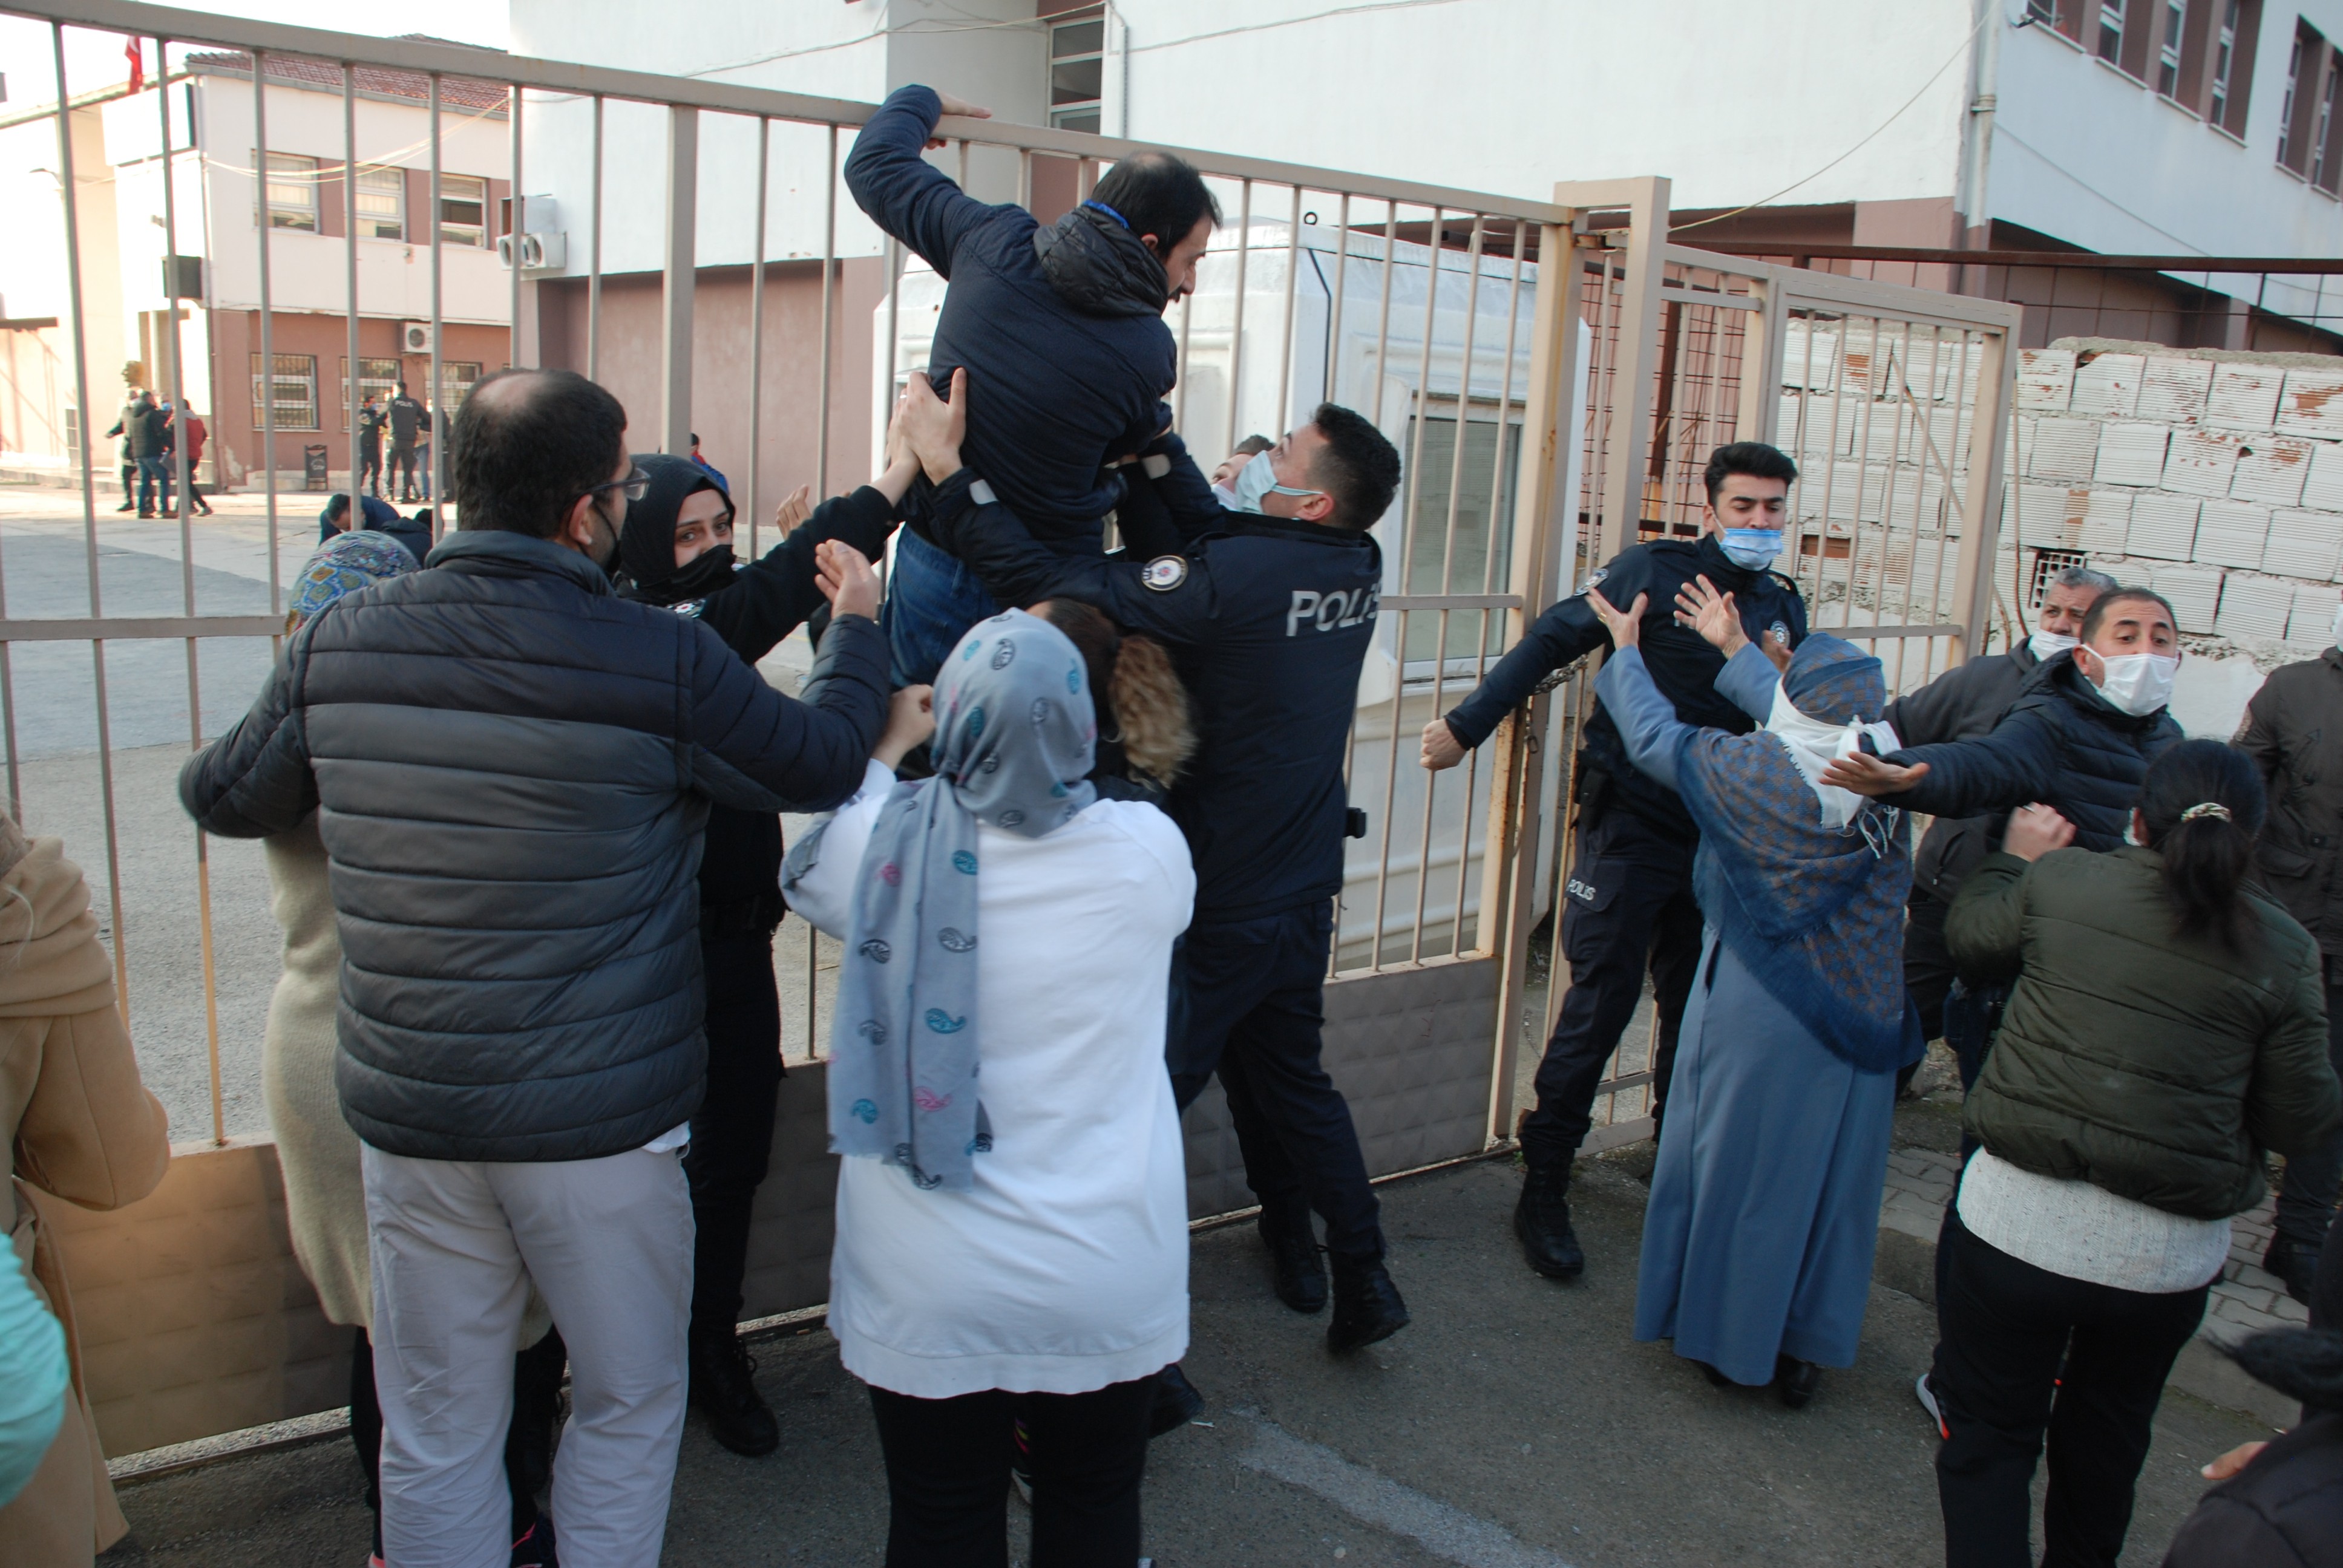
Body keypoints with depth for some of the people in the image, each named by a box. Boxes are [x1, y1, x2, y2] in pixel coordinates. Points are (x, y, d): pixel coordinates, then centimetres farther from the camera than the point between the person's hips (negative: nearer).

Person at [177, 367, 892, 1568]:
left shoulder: (335, 647, -4)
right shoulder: (663, 664, -17)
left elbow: (222, 797, 12)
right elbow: (821, 761, -2)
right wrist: (856, 628, 15)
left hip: (406, 1117, 4)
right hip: (600, 1121, -4)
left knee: (435, 1430, 18)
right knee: (628, 1403, 18)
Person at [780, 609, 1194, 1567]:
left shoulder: (883, 848, -14)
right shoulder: (1148, 853, -13)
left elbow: (807, 871, 9)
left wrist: (889, 748, 19)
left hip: (926, 1290, 0)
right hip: (1111, 1282, 1)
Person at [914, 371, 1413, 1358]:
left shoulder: (1234, 579, -23)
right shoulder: (1355, 568, -1)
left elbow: (1054, 583, -26)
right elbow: (1197, 541, 11)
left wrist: (947, 467, -20)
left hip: (1216, 906, -8)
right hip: (1303, 893, 8)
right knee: (1290, 1080, 25)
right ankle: (1360, 1282, 35)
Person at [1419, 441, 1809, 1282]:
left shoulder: (1783, 607, 11)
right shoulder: (1657, 569, -5)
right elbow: (1552, 641, -8)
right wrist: (1467, 725, -14)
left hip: (1720, 834, 6)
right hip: (1632, 824, -5)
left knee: (1697, 1009, 13)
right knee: (1598, 1007, -5)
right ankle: (1543, 1193, 7)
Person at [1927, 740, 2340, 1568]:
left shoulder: (2057, 882, -6)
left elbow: (1970, 935, 14)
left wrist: (2013, 856, 29)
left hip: (2018, 1216, -2)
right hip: (2170, 1250, 2)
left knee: (1988, 1434, 12)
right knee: (2106, 1438, 26)